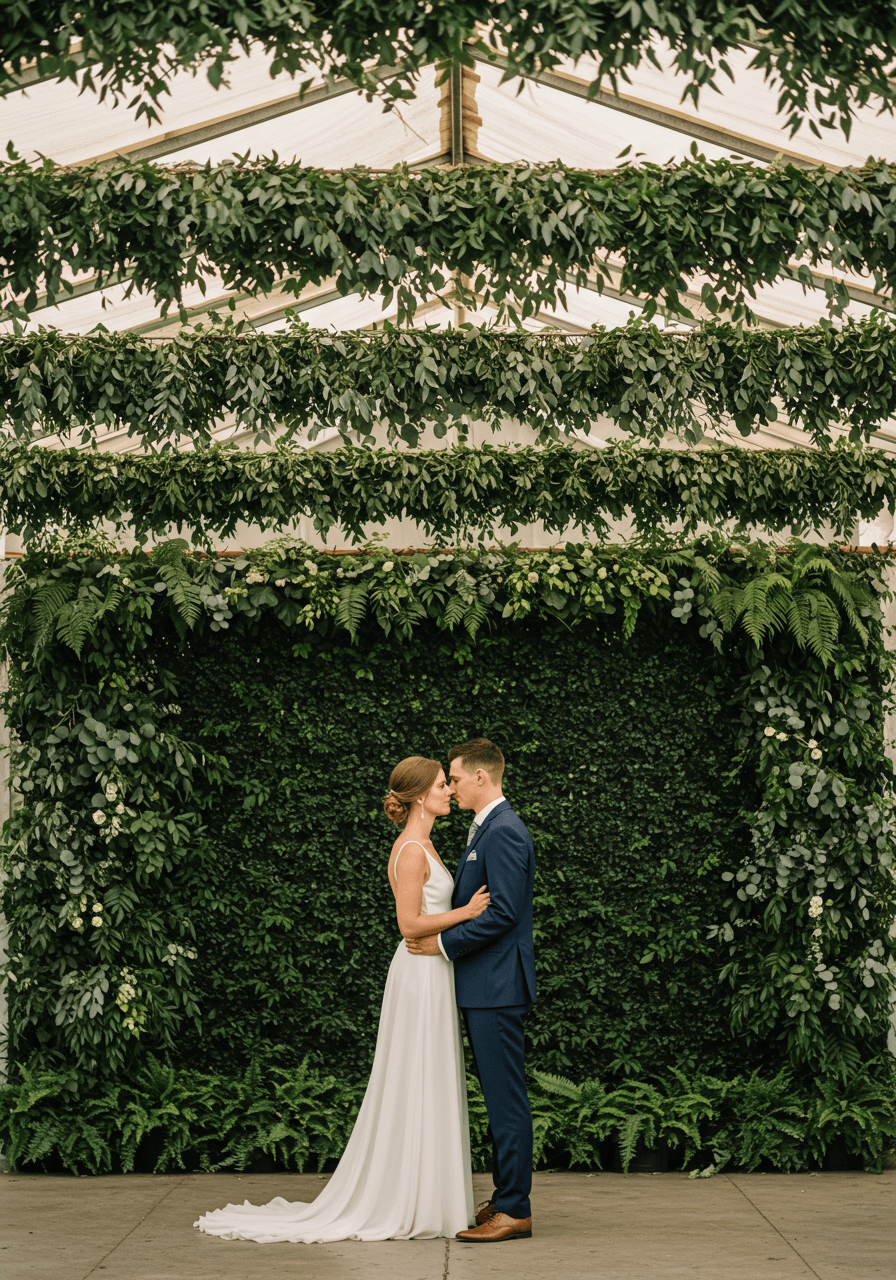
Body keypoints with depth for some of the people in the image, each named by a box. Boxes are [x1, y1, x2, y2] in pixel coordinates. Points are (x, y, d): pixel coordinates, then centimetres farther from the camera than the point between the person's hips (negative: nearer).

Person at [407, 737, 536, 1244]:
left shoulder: (503, 831, -16)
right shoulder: (489, 828, 17)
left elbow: (503, 913, -21)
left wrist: (443, 942, -15)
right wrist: (438, 934, 15)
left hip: (498, 986, -11)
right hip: (487, 986, 11)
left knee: (507, 1097, -5)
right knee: (501, 1096, 15)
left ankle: (514, 1211, 0)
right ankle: (508, 1197, 23)